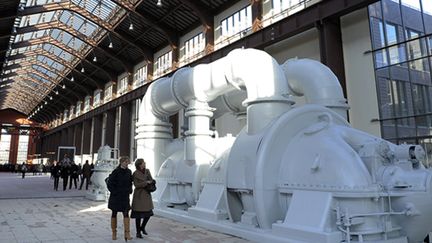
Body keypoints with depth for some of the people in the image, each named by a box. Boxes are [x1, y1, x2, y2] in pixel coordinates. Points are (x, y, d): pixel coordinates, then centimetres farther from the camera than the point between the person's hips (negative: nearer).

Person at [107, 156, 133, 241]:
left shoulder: (129, 172, 4)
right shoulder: (116, 172, -11)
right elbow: (109, 182, -11)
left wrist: (129, 190, 7)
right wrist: (114, 192, -12)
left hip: (125, 196, 3)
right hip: (116, 196, -3)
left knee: (126, 214, -4)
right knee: (114, 214, 9)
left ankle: (127, 233, -5)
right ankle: (114, 233, 21)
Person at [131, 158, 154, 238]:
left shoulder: (147, 171, 3)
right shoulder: (135, 174, -13)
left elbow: (151, 180, 9)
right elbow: (136, 185, -17)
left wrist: (151, 182, -14)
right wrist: (146, 182, -19)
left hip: (147, 195, 6)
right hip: (139, 195, -6)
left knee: (149, 213, 8)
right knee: (138, 214, 0)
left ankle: (142, 227, 31)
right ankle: (138, 232, 14)